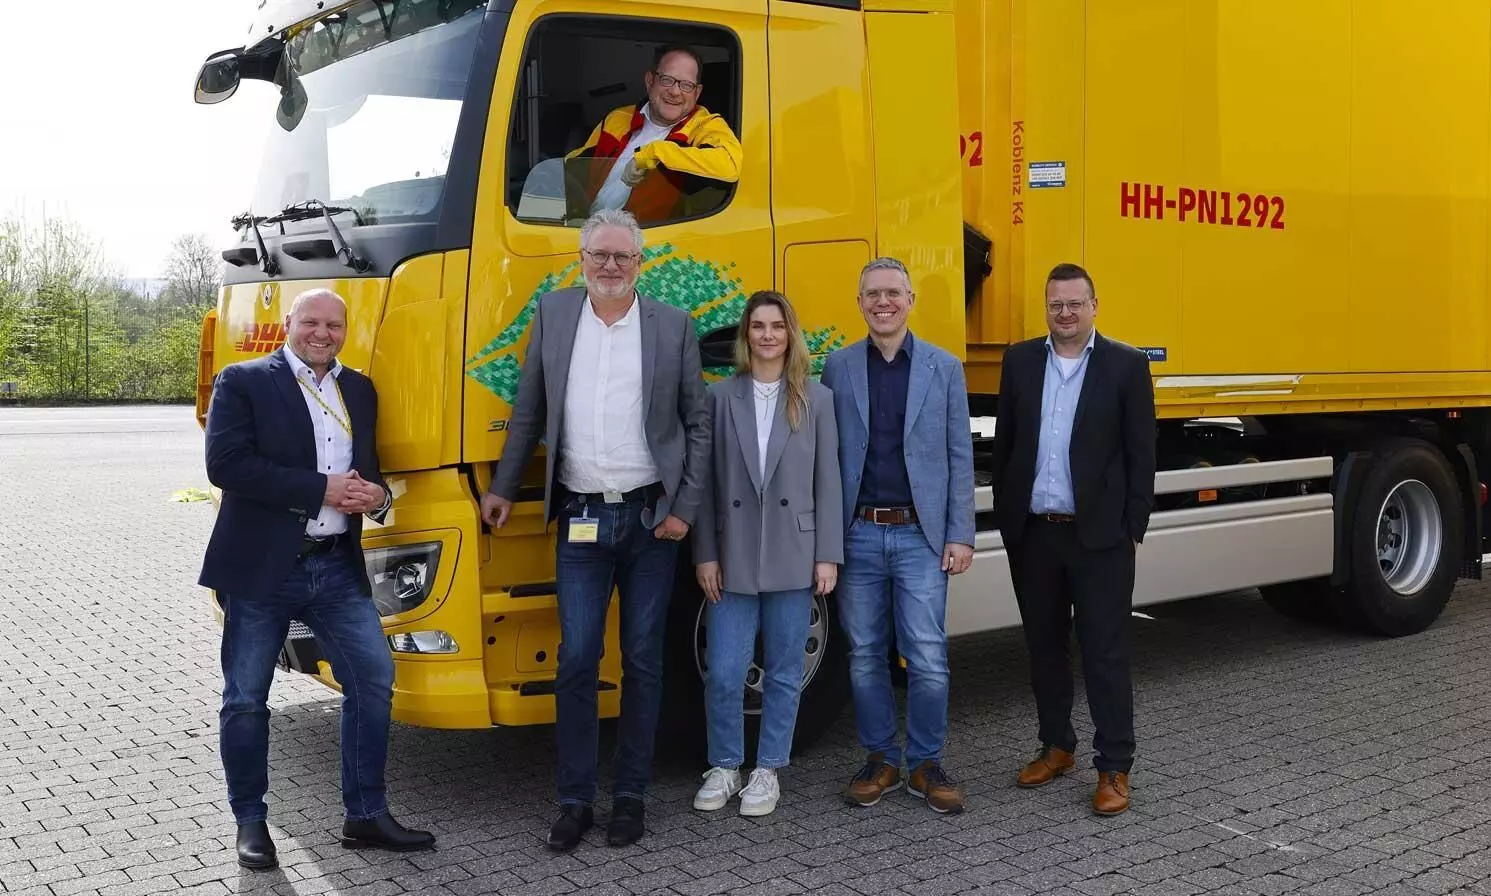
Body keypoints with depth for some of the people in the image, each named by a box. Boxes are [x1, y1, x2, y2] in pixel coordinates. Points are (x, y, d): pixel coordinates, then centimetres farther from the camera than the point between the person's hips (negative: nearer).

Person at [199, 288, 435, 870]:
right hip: (260, 568, -5)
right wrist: (322, 489, -18)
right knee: (246, 699, 5)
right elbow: (226, 464, -16)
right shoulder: (243, 382, -4)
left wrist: (374, 495, -3)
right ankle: (250, 822, 22)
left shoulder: (360, 391, 14)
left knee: (374, 680, 2)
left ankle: (365, 816, 15)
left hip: (338, 566, 5)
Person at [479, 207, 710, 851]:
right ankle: (574, 799, 13)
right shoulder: (552, 314, 5)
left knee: (642, 660, 7)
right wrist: (502, 487, 11)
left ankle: (630, 795, 19)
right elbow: (528, 411, 11)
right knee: (576, 660, 1)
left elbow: (698, 424, 2)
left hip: (650, 517, -1)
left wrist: (685, 508, -4)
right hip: (580, 519, 1)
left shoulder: (673, 326, 0)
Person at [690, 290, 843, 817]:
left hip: (793, 557, 0)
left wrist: (828, 556, -2)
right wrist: (705, 555, -2)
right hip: (733, 558, 0)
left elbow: (828, 481, 2)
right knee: (723, 673, 1)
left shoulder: (816, 399, 3)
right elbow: (706, 481, 2)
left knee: (784, 672, 9)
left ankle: (768, 770, 23)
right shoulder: (720, 397, 3)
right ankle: (723, 768, 20)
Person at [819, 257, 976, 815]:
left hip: (921, 535, -1)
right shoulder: (837, 369, 6)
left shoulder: (944, 368, 5)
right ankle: (880, 761, 22)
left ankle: (925, 764, 14)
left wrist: (960, 535, -2)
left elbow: (959, 456, 4)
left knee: (928, 659, -3)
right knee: (865, 657, 8)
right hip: (858, 534, 1)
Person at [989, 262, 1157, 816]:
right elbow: (1004, 443, 10)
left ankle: (1114, 768, 8)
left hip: (1098, 536, -4)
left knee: (1105, 652, 0)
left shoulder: (1127, 366, -3)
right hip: (1032, 533, 4)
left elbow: (1141, 455, -3)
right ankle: (1057, 747, 29)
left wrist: (1133, 530, -6)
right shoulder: (1021, 361, 7)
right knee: (1044, 647, 14)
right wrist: (1005, 516, 7)